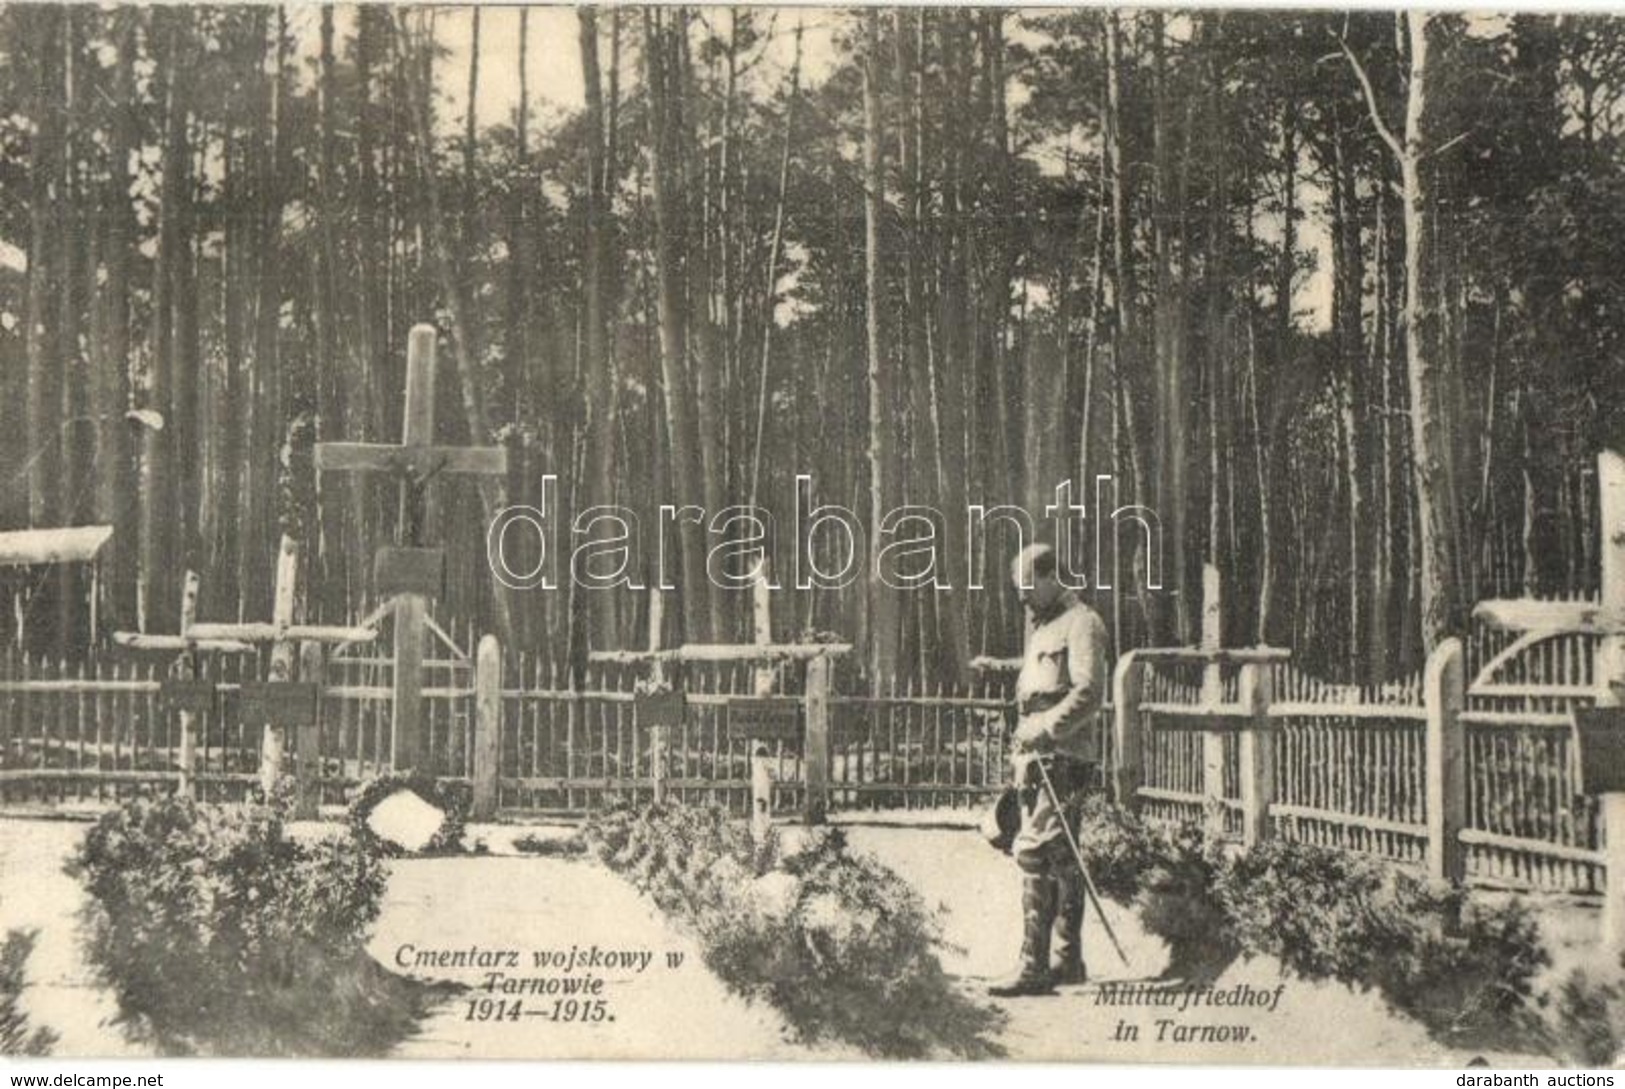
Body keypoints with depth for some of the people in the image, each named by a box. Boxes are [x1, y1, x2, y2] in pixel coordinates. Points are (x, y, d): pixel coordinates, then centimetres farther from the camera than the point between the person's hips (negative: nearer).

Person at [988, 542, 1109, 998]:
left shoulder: (1080, 623, -6)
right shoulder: (1039, 627, 22)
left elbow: (1090, 692, -17)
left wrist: (1046, 729, -23)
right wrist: (1024, 739, 16)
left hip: (1064, 758, -9)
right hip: (1035, 757, 9)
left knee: (1035, 853, -15)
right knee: (1058, 859, 12)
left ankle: (1034, 967, -15)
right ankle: (1069, 959, 19)